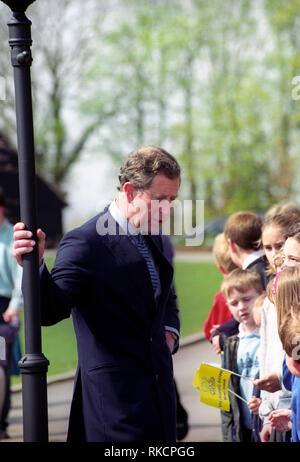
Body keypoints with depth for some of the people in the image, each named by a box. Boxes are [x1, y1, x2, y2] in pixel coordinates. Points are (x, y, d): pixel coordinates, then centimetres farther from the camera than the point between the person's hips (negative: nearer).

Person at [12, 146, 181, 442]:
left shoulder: (152, 239, 12)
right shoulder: (84, 243, -14)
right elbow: (51, 310, -24)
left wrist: (169, 332, 12)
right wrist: (35, 267, -41)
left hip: (159, 392, 8)